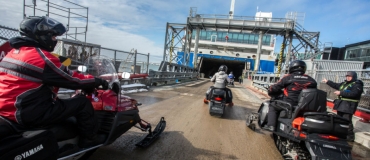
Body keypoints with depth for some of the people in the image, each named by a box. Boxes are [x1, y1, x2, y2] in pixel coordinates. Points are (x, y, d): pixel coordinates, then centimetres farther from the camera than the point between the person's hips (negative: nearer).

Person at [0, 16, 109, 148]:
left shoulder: (13, 52, 11)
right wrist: (98, 81, -5)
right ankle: (89, 138, 9)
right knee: (82, 102, -6)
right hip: (31, 113, -10)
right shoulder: (41, 57, -19)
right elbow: (72, 80, -16)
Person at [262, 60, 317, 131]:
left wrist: (270, 91, 19)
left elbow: (275, 88, -2)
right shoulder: (311, 80, 8)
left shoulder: (288, 77, -3)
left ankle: (271, 125, -1)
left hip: (289, 105, -4)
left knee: (273, 106, 14)